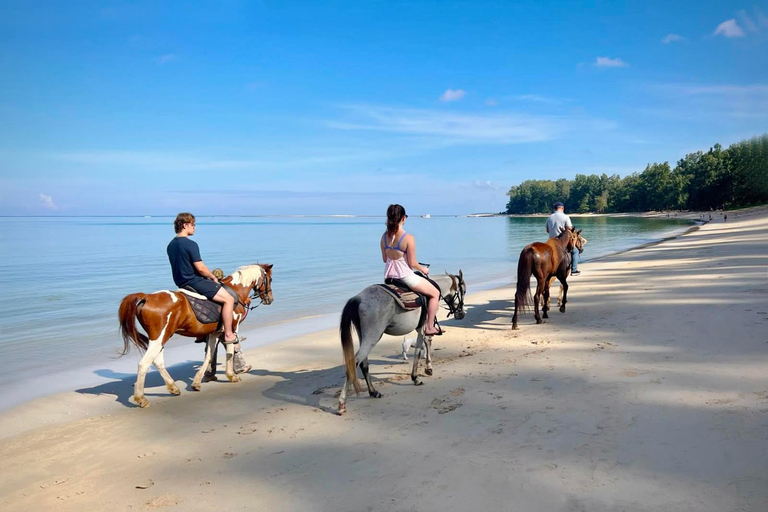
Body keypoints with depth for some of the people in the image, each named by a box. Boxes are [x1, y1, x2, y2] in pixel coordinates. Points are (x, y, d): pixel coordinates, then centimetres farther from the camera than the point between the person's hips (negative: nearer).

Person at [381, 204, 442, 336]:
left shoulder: (384, 237, -3)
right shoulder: (408, 238, -21)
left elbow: (385, 259, 6)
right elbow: (412, 263, -17)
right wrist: (423, 269, 3)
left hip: (389, 276, 7)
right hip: (405, 277, -7)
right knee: (435, 293, 14)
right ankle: (429, 327, 18)